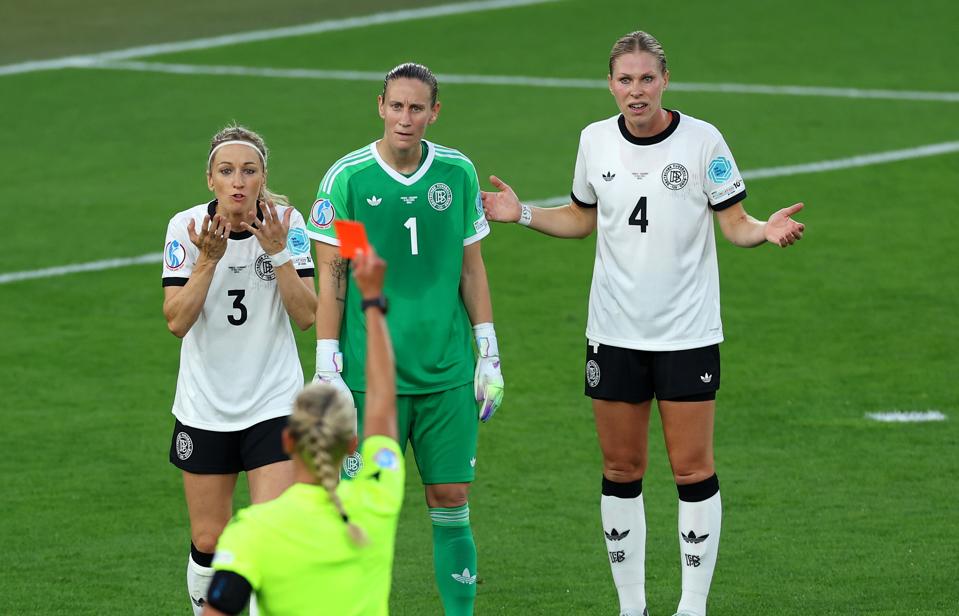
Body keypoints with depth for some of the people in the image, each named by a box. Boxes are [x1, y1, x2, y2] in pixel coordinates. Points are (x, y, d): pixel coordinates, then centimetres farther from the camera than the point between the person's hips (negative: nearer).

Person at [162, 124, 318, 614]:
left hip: (274, 403, -1)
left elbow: (306, 316, -12)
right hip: (204, 406, 1)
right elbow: (176, 321, -15)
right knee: (208, 542, 8)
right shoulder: (186, 227, -9)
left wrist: (278, 252, -21)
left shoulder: (287, 223, -8)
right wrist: (209, 260, -25)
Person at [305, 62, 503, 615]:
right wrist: (327, 368, -6)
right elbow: (331, 276, -2)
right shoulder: (347, 178, -5)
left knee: (451, 498, 4)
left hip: (447, 372, 3)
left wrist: (488, 353, 8)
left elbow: (472, 267, 11)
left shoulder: (458, 173, 4)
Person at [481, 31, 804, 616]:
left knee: (693, 470, -3)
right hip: (614, 332, 3)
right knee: (621, 471, 6)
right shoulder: (596, 140, 3)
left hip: (688, 334, -3)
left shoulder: (703, 140, -8)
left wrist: (766, 230, -24)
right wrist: (522, 213, 4)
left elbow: (735, 223, -3)